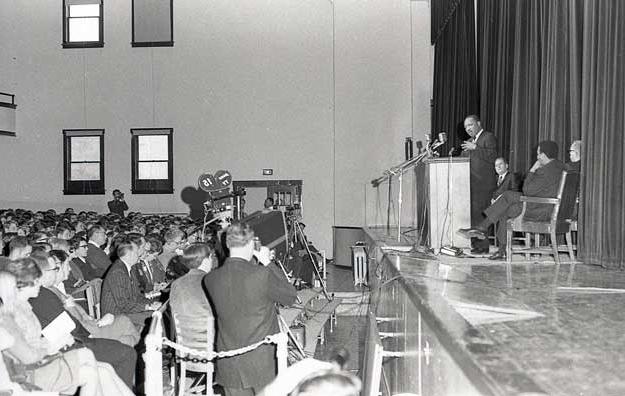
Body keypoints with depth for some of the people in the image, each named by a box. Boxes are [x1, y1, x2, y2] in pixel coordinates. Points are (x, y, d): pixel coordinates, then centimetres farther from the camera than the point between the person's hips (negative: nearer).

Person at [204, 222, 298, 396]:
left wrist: (252, 262, 7)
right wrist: (268, 263, -4)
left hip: (229, 363, 4)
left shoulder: (210, 278, -8)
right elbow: (291, 297, -6)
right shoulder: (263, 275, -22)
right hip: (262, 361, -4)